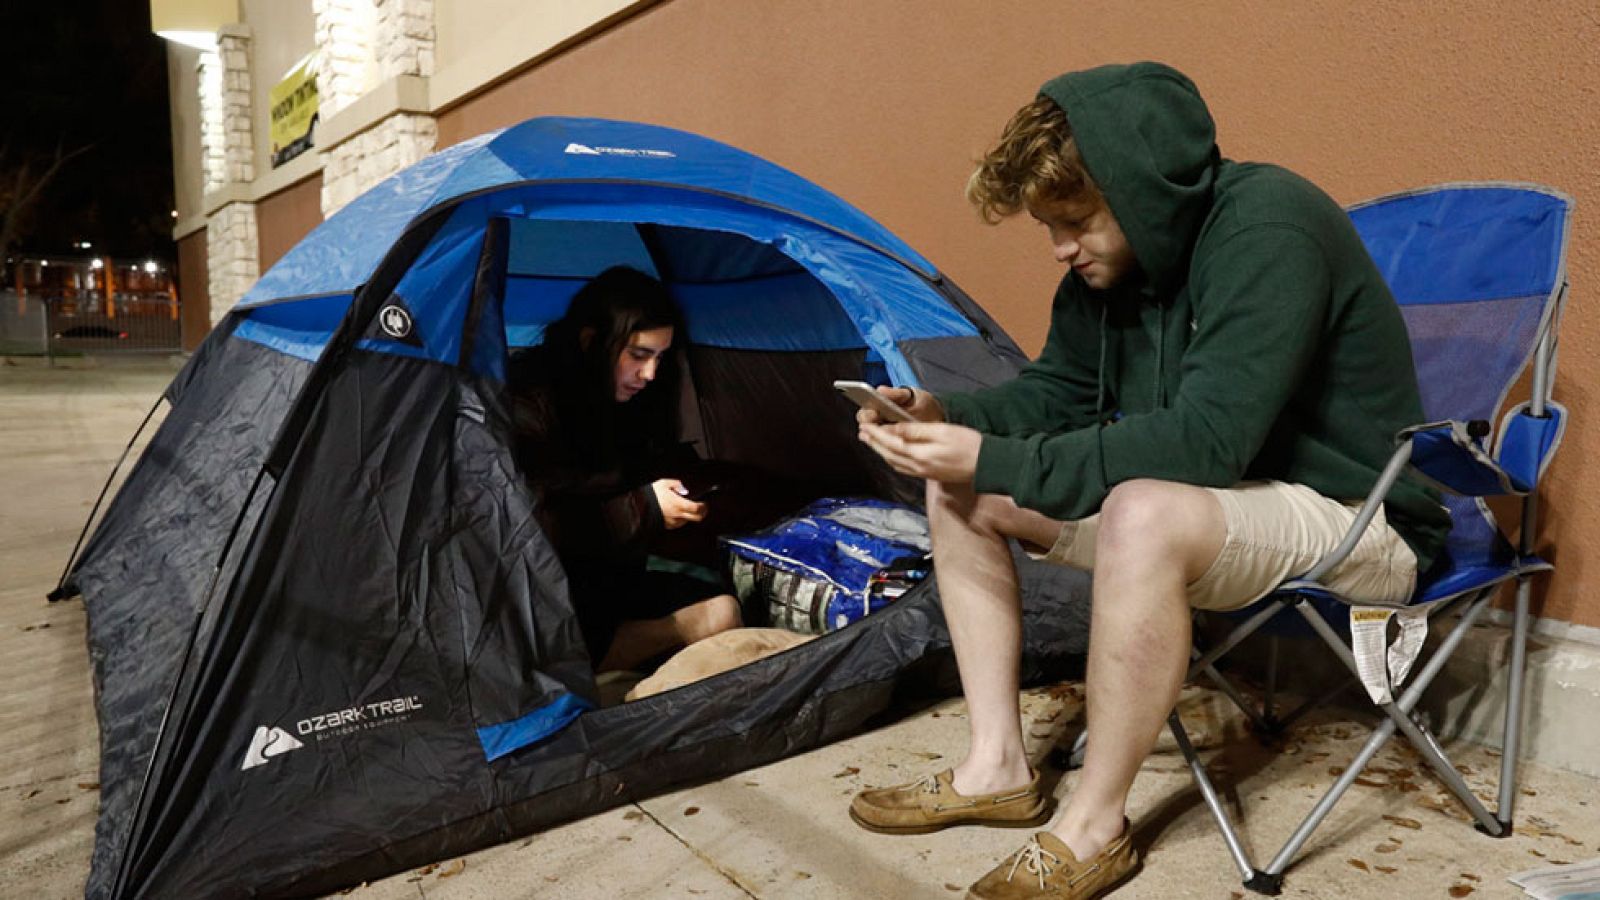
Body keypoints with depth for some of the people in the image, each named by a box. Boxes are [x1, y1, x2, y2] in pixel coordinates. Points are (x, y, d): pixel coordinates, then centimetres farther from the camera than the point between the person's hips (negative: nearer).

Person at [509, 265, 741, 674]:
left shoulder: (636, 400, 5)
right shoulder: (530, 403, -17)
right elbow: (532, 526, -22)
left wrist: (681, 496, -3)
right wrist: (644, 510, -20)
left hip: (611, 578, 7)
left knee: (721, 611, -15)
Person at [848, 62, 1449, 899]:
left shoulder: (1269, 227, -25)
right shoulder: (1112, 256, 0)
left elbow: (1206, 442, -32)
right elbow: (1058, 388, 8)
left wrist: (997, 460, -30)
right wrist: (948, 418, -12)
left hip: (1349, 514, -8)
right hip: (1211, 490, 8)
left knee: (1144, 514, -40)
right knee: (957, 489, -1)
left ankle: (1095, 828, -19)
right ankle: (997, 766, 0)